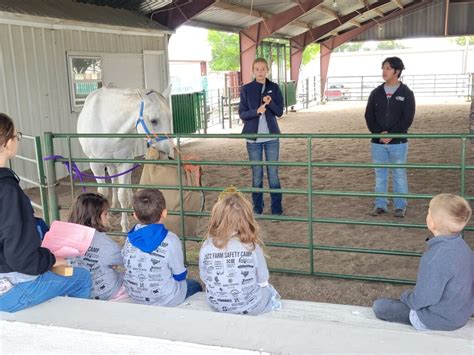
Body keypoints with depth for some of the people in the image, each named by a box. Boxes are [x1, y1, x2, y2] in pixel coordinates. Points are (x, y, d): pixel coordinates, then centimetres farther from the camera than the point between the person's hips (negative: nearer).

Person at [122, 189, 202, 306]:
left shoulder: (131, 237, -11)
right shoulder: (170, 240, -25)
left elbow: (127, 265, 4)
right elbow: (180, 275, -13)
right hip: (165, 301, -5)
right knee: (195, 285, 26)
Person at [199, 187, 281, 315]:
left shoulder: (206, 247, -18)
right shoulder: (252, 247, -24)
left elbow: (204, 278, -4)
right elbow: (263, 280, -12)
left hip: (217, 305, 3)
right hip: (250, 307, -3)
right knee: (269, 289, 32)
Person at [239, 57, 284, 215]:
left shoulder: (274, 88, 3)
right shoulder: (246, 89, 0)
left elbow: (280, 112, 1)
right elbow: (242, 114, -2)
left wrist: (270, 103, -18)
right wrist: (256, 111, -20)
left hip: (271, 137, 1)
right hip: (253, 138, 0)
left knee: (273, 174, 3)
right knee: (256, 175, 6)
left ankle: (277, 208, 12)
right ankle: (257, 208, 16)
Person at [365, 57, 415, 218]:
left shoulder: (406, 93, -2)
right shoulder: (376, 93, 6)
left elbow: (408, 118, -8)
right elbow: (369, 116, 3)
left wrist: (391, 134, -17)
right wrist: (379, 133, -12)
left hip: (398, 142, -3)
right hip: (378, 142, 3)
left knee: (399, 174, 5)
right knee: (380, 174, 9)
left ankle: (400, 206, 16)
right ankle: (380, 205, 19)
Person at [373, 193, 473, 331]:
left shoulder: (436, 258, -32)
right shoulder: (463, 246, -6)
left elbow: (422, 300, -28)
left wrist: (406, 296, -4)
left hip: (437, 322, -8)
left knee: (379, 306, 3)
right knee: (408, 297, 30)